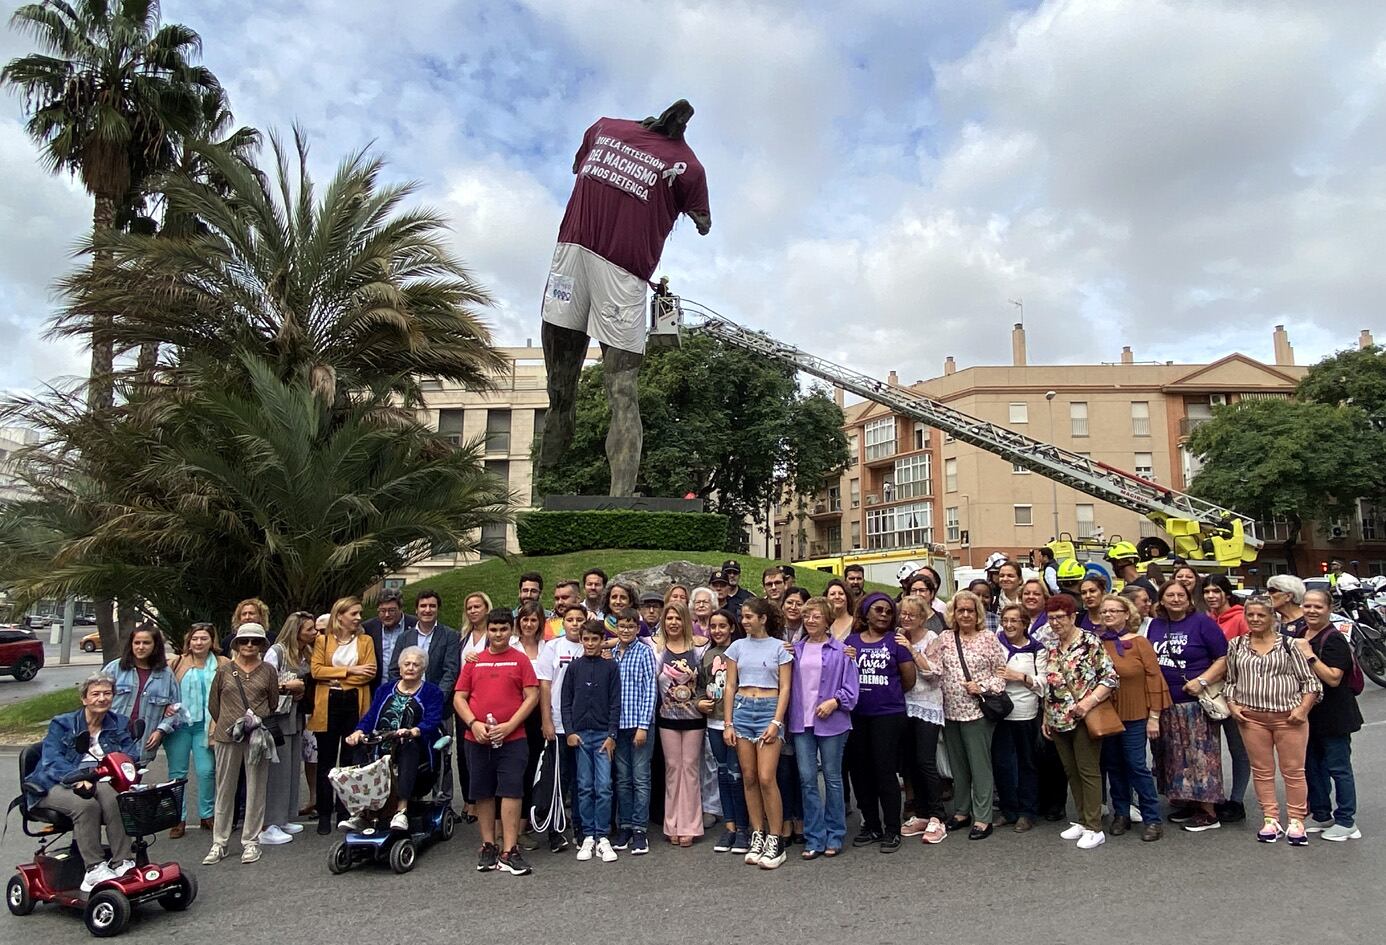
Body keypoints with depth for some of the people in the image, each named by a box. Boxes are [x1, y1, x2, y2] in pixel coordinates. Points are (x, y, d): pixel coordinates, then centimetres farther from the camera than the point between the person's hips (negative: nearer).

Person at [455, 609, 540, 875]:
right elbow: (459, 698, 7)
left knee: (511, 791, -5)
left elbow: (532, 696, -4)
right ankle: (488, 847, 22)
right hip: (476, 739, 3)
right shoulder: (474, 661, 9)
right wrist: (474, 724, -9)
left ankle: (509, 852, 0)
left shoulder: (520, 660, 2)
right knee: (483, 793, 10)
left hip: (512, 738, -3)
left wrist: (509, 726, -13)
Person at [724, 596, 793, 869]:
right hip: (742, 710, 3)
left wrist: (776, 722, -11)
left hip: (769, 710, -3)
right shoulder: (737, 646, 9)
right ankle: (757, 836, 16)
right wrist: (728, 723, 3)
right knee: (749, 778, 5)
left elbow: (784, 688, -1)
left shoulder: (779, 647, 1)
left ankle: (775, 841, 1)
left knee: (766, 778, -10)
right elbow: (730, 686, 9)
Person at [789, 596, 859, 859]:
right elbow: (788, 683, 11)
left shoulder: (840, 651, -2)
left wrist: (834, 701, -17)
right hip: (801, 722, 3)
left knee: (832, 777, 8)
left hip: (830, 721, -3)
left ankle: (834, 837, 20)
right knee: (807, 779, 2)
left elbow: (851, 688, -3)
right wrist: (789, 715, -1)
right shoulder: (796, 649, 9)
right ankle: (814, 839, 11)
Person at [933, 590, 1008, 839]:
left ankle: (982, 818, 12)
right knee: (957, 764, 15)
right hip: (951, 711, 4)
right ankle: (961, 811, 28)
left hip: (977, 711, -4)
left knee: (980, 765, 1)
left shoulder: (989, 638, -2)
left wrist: (983, 686, -15)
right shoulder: (945, 638, 6)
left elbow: (1001, 673, -1)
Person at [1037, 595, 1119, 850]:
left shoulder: (1090, 643, -11)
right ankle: (1083, 821, 25)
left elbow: (1110, 678, -12)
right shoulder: (1049, 646, 8)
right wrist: (1046, 716, 15)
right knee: (1071, 771, 13)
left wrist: (1089, 701, -21)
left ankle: (1094, 829, 7)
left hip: (1084, 718, -6)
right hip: (1058, 720, 6)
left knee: (1088, 771, 0)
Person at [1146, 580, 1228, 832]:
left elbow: (1224, 658, -7)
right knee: (1174, 757, 12)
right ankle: (1186, 803, 25)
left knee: (1199, 755, -3)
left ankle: (1208, 813, 5)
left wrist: (1202, 681, -18)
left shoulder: (1201, 622, -4)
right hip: (1164, 704, 6)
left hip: (1194, 703, -6)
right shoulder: (1155, 625, 11)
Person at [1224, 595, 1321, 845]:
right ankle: (1270, 819, 17)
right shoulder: (1236, 645, 8)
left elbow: (1310, 680, 1)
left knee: (1294, 770, 4)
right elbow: (1230, 681, 16)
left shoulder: (1289, 644, 0)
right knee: (1261, 770, 7)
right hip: (1251, 717, 2)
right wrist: (1232, 704, 2)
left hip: (1289, 717, -2)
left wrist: (1303, 708, -9)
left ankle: (1296, 821, 16)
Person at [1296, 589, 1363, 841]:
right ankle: (1321, 815, 27)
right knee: (1312, 766, 15)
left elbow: (1333, 678, -24)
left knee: (1338, 767, 3)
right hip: (1308, 713, 8)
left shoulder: (1334, 639, -15)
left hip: (1333, 716, -8)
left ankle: (1346, 821, 15)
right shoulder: (1299, 634, 8)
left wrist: (1309, 655, -27)